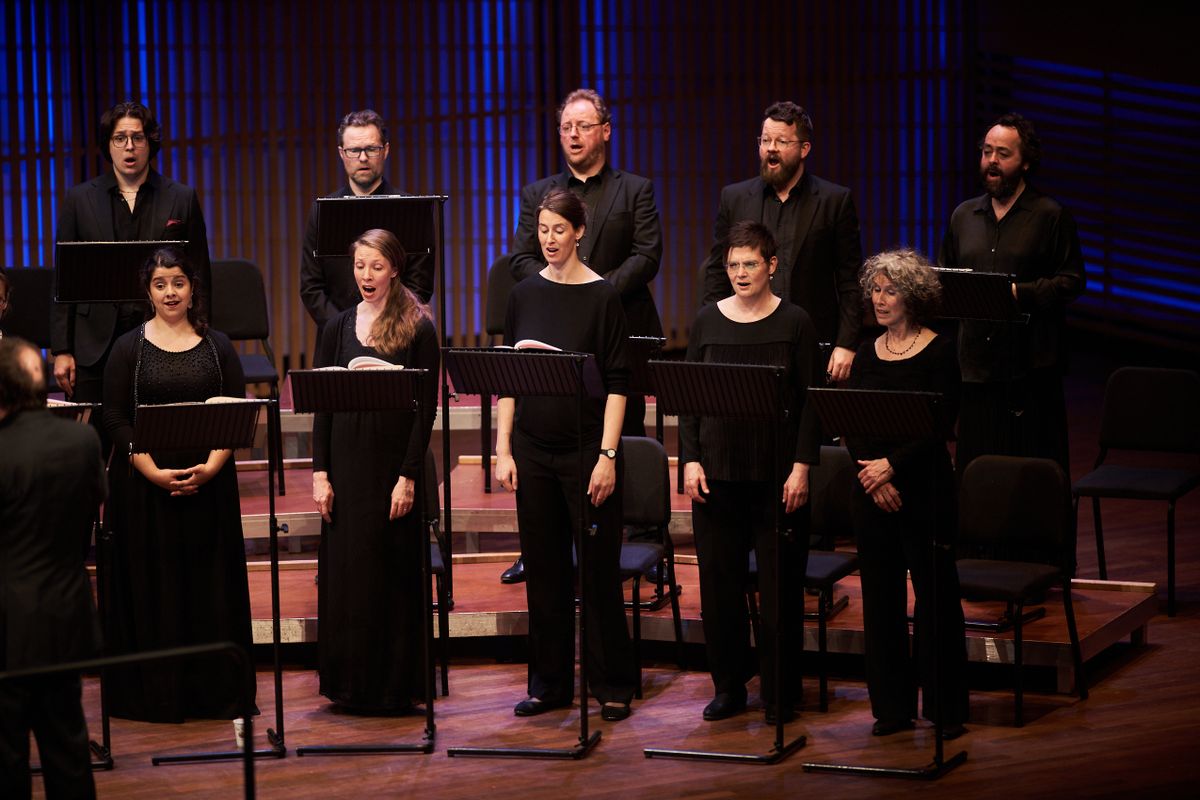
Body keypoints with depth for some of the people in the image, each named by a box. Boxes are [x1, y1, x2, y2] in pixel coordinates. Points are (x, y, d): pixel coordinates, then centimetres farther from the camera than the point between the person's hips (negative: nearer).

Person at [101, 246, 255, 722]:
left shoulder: (217, 346, 6)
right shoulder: (129, 348, 1)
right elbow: (115, 419, -4)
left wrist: (212, 467, -14)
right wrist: (153, 471, -15)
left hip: (208, 483, 1)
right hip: (145, 485, -1)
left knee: (211, 586, 3)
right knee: (152, 586, 1)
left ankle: (215, 691, 11)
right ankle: (156, 694, 8)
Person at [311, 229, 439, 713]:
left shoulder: (417, 329, -4)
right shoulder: (340, 327, 7)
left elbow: (426, 408, -7)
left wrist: (409, 476, -13)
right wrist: (320, 472, -1)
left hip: (395, 463, -3)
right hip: (347, 463, 4)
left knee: (393, 575, 2)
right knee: (345, 572, 5)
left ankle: (393, 685, 10)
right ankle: (350, 683, 15)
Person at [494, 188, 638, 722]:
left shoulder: (602, 296, -5)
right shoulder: (525, 295, 6)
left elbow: (617, 382, -8)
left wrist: (608, 456, -14)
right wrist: (503, 450, 2)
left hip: (586, 450, -4)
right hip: (534, 450, 4)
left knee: (599, 568, 0)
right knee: (544, 568, 8)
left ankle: (613, 685, 10)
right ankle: (549, 683, 17)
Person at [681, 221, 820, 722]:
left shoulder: (794, 323, 0)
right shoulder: (708, 321, 6)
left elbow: (810, 400, -1)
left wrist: (801, 466, -9)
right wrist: (691, 460, -2)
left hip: (777, 472, -2)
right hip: (718, 471, 2)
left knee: (780, 584, 1)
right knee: (719, 582, 5)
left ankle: (779, 692, 11)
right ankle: (728, 686, 17)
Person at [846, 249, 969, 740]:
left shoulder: (938, 353, -5)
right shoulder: (867, 354, 9)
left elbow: (941, 426, -12)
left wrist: (892, 465, -18)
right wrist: (873, 477, -10)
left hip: (924, 486, -5)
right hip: (870, 488, 5)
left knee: (934, 596, -1)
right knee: (880, 596, 7)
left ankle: (946, 708, 7)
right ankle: (892, 706, 15)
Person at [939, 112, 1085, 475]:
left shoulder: (1051, 216, 1)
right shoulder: (963, 216, 16)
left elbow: (1072, 281, -4)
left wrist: (1021, 293, -16)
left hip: (1031, 366, -4)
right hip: (975, 361, 4)